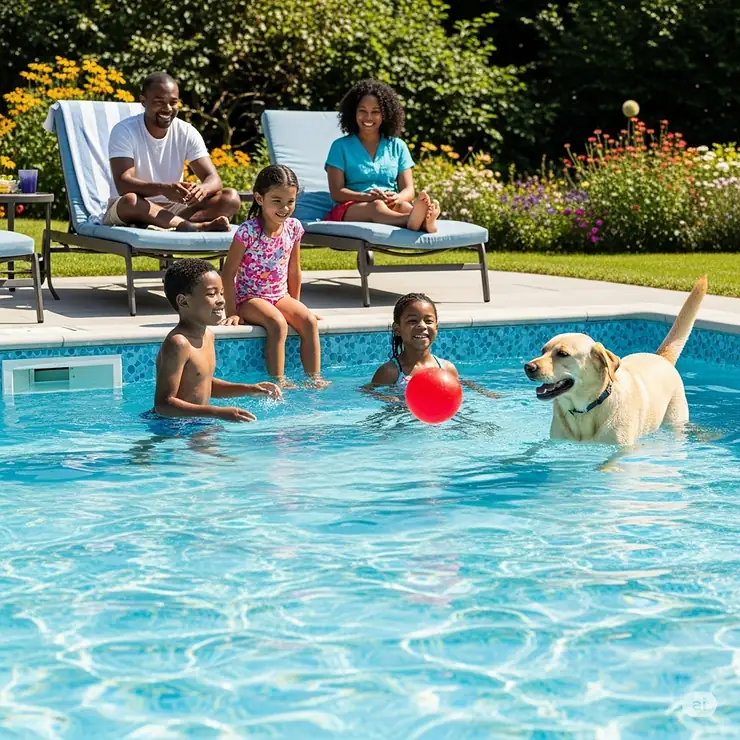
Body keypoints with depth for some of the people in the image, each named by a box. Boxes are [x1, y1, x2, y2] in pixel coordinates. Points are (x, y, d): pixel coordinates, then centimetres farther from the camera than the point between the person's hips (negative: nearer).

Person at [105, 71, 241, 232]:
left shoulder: (187, 133, 0)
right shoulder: (124, 131, -12)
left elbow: (213, 179, -8)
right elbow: (123, 184, -24)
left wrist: (202, 188, -34)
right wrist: (163, 189, -43)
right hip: (130, 211, -4)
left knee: (231, 198, -17)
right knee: (130, 200, -40)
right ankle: (200, 226, -44)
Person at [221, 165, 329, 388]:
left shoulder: (293, 227, 0)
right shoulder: (249, 230, -17)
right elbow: (229, 272, -14)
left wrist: (295, 304, 14)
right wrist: (232, 312, -15)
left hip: (280, 296, 6)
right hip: (249, 298, -5)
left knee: (309, 321, -19)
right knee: (278, 323, -32)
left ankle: (314, 377, -16)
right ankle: (278, 381, -29)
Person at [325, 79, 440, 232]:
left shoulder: (397, 146, 19)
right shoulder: (341, 146, 11)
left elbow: (408, 190, 10)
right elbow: (336, 192, 1)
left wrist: (397, 197, -17)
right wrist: (367, 196, -21)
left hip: (392, 207, 3)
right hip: (350, 209, -3)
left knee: (403, 206, -35)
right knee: (377, 206, -39)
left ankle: (423, 219, -72)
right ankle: (419, 220, -72)